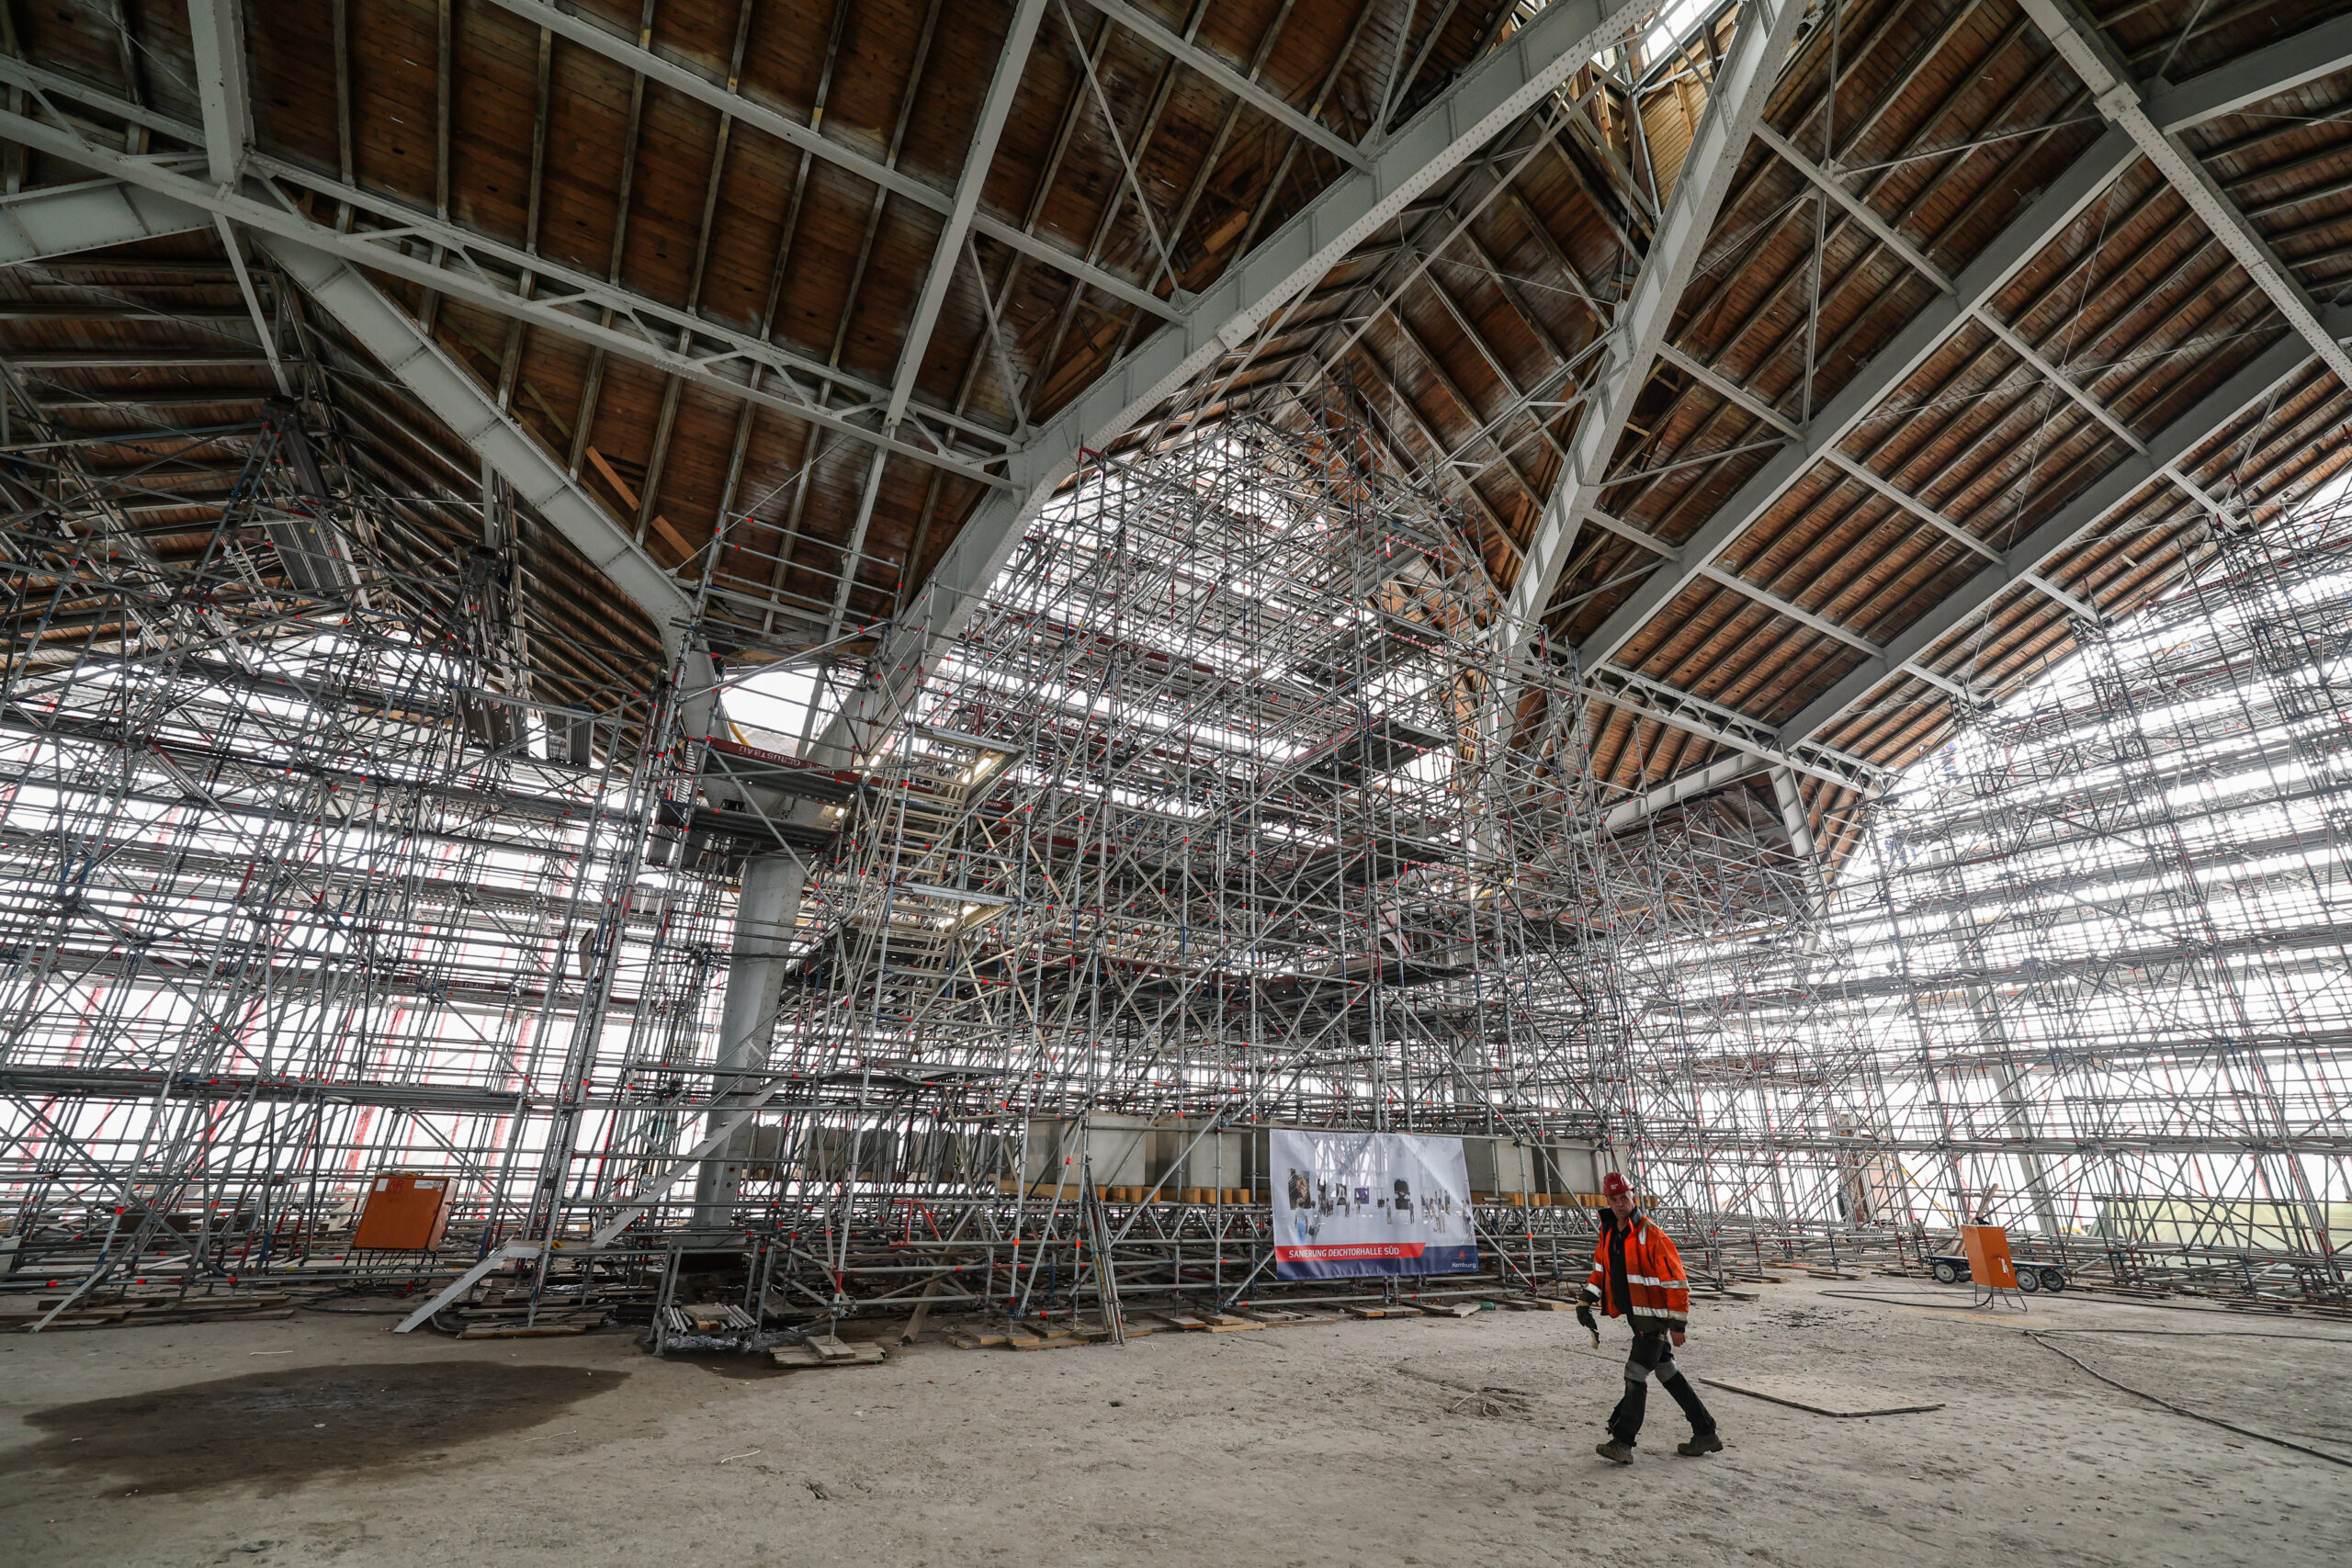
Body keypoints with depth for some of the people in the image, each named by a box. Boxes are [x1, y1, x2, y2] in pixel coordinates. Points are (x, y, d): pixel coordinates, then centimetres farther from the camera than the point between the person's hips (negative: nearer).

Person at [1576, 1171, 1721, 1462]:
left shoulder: (1651, 1236, -20)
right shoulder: (1609, 1233, 4)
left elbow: (1677, 1281, -17)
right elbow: (1600, 1269, 15)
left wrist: (1678, 1324, -17)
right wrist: (1586, 1302, 4)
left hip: (1654, 1317, -8)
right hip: (1635, 1316, 8)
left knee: (1635, 1374, -8)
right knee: (1668, 1373, 16)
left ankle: (1622, 1443, -2)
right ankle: (1705, 1434, 29)